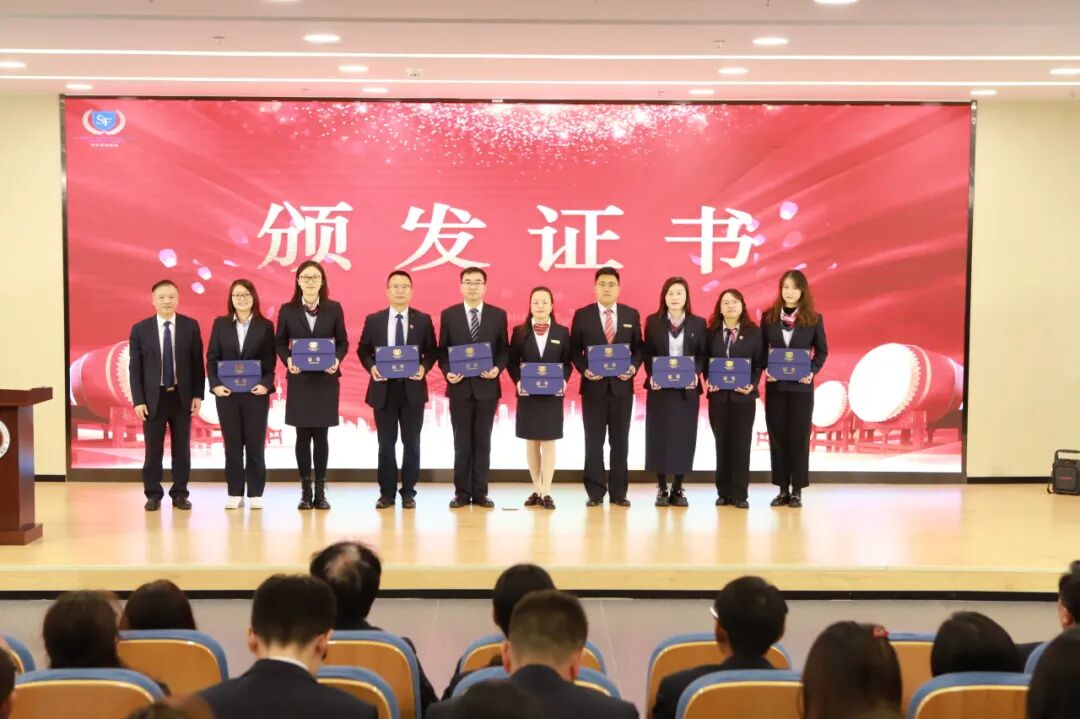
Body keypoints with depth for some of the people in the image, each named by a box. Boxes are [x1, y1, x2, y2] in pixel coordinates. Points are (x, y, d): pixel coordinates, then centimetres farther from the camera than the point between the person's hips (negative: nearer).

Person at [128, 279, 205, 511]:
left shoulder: (190, 326, 2)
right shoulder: (140, 329, 0)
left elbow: (197, 362, 3)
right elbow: (134, 367, 0)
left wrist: (197, 395, -2)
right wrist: (138, 400, -7)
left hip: (182, 397, 1)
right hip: (153, 397, -1)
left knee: (182, 449, 6)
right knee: (153, 450, 3)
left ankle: (179, 494, 16)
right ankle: (153, 494, 14)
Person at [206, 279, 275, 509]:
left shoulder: (265, 326, 3)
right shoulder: (220, 324, 6)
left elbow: (270, 361, 1)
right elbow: (211, 358, 5)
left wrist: (266, 384, -14)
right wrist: (215, 384, -8)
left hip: (256, 393, -1)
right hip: (227, 393, 1)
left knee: (255, 444, 1)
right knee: (232, 445, 4)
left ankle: (255, 494, 8)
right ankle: (235, 493, 10)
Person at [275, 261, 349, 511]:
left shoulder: (334, 308, 3)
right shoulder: (287, 310, 2)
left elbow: (343, 342, 6)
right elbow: (280, 344, 5)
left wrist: (337, 360, -14)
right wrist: (288, 361, -14)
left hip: (326, 380, 0)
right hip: (299, 381, 0)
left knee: (321, 435, 3)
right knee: (303, 436, 2)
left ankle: (320, 492, 10)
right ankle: (305, 492, 8)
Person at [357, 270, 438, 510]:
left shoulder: (423, 320, 3)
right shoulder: (373, 320, 4)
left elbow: (431, 352, 6)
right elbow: (363, 350, 9)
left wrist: (424, 367, -12)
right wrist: (371, 367, -9)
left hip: (413, 389, 0)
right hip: (384, 389, 0)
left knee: (411, 443, 4)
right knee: (386, 444, 5)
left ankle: (408, 492, 12)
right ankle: (387, 492, 12)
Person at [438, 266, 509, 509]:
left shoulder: (498, 315, 4)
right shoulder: (448, 315, 4)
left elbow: (504, 350, 6)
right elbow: (442, 351, 5)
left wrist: (498, 368, -12)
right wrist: (447, 372, -11)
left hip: (487, 387, 0)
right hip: (460, 387, 0)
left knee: (483, 441, 5)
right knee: (462, 442, 4)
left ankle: (480, 492, 11)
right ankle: (462, 492, 10)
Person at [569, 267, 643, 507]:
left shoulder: (631, 315, 6)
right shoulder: (582, 315, 2)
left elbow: (638, 348, 9)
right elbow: (574, 349, 4)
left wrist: (633, 366, -9)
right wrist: (584, 369, -12)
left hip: (622, 386, 1)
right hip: (593, 386, -1)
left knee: (620, 441, 5)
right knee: (594, 442, 2)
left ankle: (618, 492, 12)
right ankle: (595, 492, 8)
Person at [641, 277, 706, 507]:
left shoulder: (698, 323, 5)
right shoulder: (653, 321, 4)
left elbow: (702, 354, 4)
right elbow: (646, 353, 4)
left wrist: (696, 374, -13)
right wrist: (651, 376, -11)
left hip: (687, 389, 1)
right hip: (659, 388, 0)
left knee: (684, 436, 1)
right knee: (659, 436, 0)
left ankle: (678, 489, 11)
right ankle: (661, 489, 8)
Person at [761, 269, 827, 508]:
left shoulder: (814, 319, 0)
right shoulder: (768, 316, 3)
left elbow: (822, 351, 5)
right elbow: (761, 348, 7)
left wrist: (812, 371, -9)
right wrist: (766, 369, -9)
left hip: (801, 386, -1)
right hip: (775, 386, 1)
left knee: (799, 437, 1)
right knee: (777, 436, 3)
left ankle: (797, 491, 7)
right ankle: (783, 489, 11)